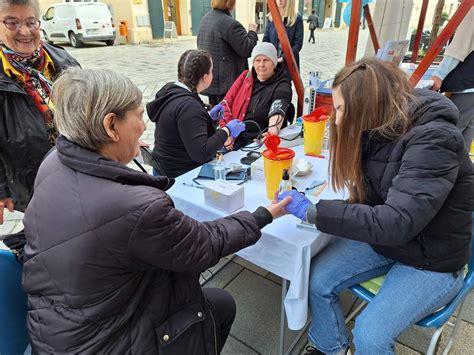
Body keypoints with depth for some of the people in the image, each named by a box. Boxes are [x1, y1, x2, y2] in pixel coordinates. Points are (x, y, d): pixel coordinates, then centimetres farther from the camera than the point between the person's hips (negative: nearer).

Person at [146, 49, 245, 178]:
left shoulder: (170, 90, 4)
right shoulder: (188, 106, -25)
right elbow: (201, 154, -29)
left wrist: (208, 117, 15)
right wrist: (227, 130, -18)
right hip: (183, 176, -9)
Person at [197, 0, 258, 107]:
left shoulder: (205, 18, 9)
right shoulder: (231, 24, -19)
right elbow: (247, 50, -17)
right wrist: (252, 32, 1)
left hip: (209, 79, 8)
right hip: (226, 80, -8)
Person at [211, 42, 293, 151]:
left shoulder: (282, 86, -2)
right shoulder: (245, 76, 12)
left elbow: (277, 113, -21)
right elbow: (226, 103, 8)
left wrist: (273, 131, -44)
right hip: (234, 137, 4)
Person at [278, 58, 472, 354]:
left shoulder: (432, 141, -28)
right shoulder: (378, 129, -6)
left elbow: (396, 223, -36)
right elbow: (370, 199, -3)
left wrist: (313, 212, -33)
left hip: (432, 260, -6)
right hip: (381, 235, 6)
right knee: (317, 280, -7)